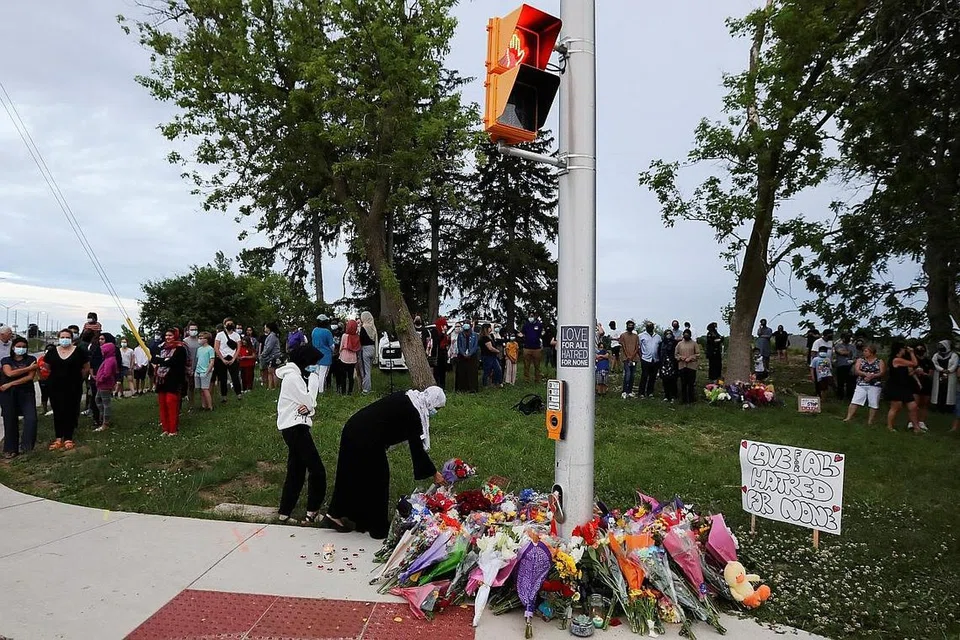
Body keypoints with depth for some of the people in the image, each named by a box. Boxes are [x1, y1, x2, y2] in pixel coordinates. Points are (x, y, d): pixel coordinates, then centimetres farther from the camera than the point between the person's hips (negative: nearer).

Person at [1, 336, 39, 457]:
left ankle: (25, 446, -8)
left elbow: (30, 376, -7)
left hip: (26, 393, -1)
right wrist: (29, 368, -11)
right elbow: (10, 373, -12)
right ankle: (10, 450, 15)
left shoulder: (31, 359, 5)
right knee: (10, 421, 6)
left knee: (31, 419, -16)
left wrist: (11, 384, -12)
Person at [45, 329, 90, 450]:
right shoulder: (52, 352, 4)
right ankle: (58, 438, 14)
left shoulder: (79, 351, -4)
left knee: (71, 413, 3)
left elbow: (86, 368, 5)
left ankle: (68, 438, 11)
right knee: (57, 413, 7)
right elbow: (46, 368, 14)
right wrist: (56, 378, 10)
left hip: (73, 389, -2)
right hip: (55, 388, 2)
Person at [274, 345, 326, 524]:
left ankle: (285, 513, 19)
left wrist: (309, 407, -9)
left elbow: (309, 402, 14)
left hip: (295, 428, 10)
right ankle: (312, 513, 1)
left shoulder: (297, 375, 16)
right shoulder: (293, 377, -15)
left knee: (296, 472, 13)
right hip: (295, 428, -10)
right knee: (317, 470, -7)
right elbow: (309, 401, -15)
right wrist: (314, 378, -10)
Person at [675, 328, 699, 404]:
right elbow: (676, 354, 11)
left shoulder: (694, 343, 4)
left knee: (691, 384, 0)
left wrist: (690, 358, -12)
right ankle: (684, 399, 13)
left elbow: (698, 354, 0)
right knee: (683, 384, 4)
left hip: (691, 366, -2)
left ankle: (691, 400, 9)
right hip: (682, 366, 2)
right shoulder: (679, 344, 10)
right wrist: (680, 357, -7)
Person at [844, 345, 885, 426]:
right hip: (861, 385, 0)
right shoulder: (860, 360, 9)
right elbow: (856, 371, -2)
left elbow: (882, 373, -2)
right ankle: (849, 417, -9)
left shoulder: (879, 361, 7)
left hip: (875, 385, 0)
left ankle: (870, 421, 10)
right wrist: (866, 374, -20)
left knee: (874, 404, 1)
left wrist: (873, 376, -19)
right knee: (855, 401, -8)